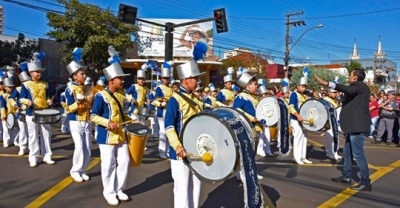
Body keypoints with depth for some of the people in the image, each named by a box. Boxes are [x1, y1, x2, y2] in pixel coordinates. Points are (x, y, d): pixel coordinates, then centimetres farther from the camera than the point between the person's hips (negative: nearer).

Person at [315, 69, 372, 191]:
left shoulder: (359, 85, -11)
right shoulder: (358, 87, 19)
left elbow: (347, 89, -33)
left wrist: (326, 83, -42)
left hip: (357, 125, -11)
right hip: (354, 125, 11)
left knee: (358, 154, -9)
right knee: (347, 152, 17)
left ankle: (366, 182, -4)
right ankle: (346, 176, 28)